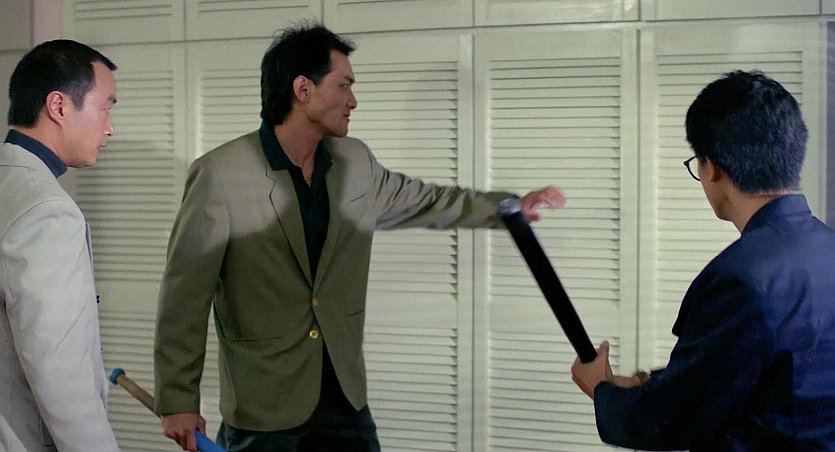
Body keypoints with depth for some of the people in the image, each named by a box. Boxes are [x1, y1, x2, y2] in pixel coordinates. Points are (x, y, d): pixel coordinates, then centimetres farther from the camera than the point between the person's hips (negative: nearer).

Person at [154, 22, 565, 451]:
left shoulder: (354, 161, 3)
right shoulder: (220, 174, -14)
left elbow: (420, 201, 21)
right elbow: (185, 293, -12)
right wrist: (178, 399, -13)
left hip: (344, 393, 5)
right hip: (262, 406, -5)